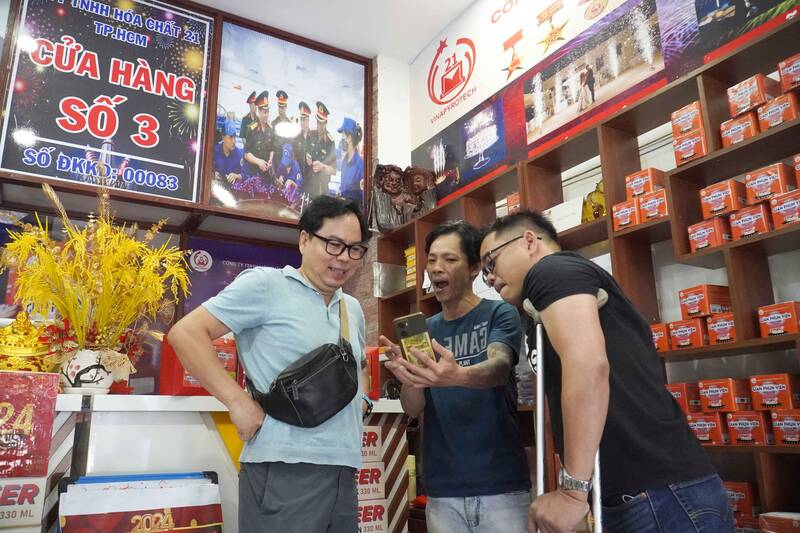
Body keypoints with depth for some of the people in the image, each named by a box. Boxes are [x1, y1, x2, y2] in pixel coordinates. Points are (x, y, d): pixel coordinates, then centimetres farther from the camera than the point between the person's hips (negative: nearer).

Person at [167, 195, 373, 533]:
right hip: (285, 471, -7)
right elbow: (186, 332, -10)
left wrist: (359, 400, 11)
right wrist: (238, 402, -16)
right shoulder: (265, 284, -7)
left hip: (344, 473, 7)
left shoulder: (353, 309, 15)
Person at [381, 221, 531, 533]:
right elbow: (413, 409, -1)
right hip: (443, 491, 4)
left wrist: (457, 376, -46)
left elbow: (499, 367, -24)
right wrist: (407, 378, -24)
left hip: (501, 486, -3)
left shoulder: (499, 314, -4)